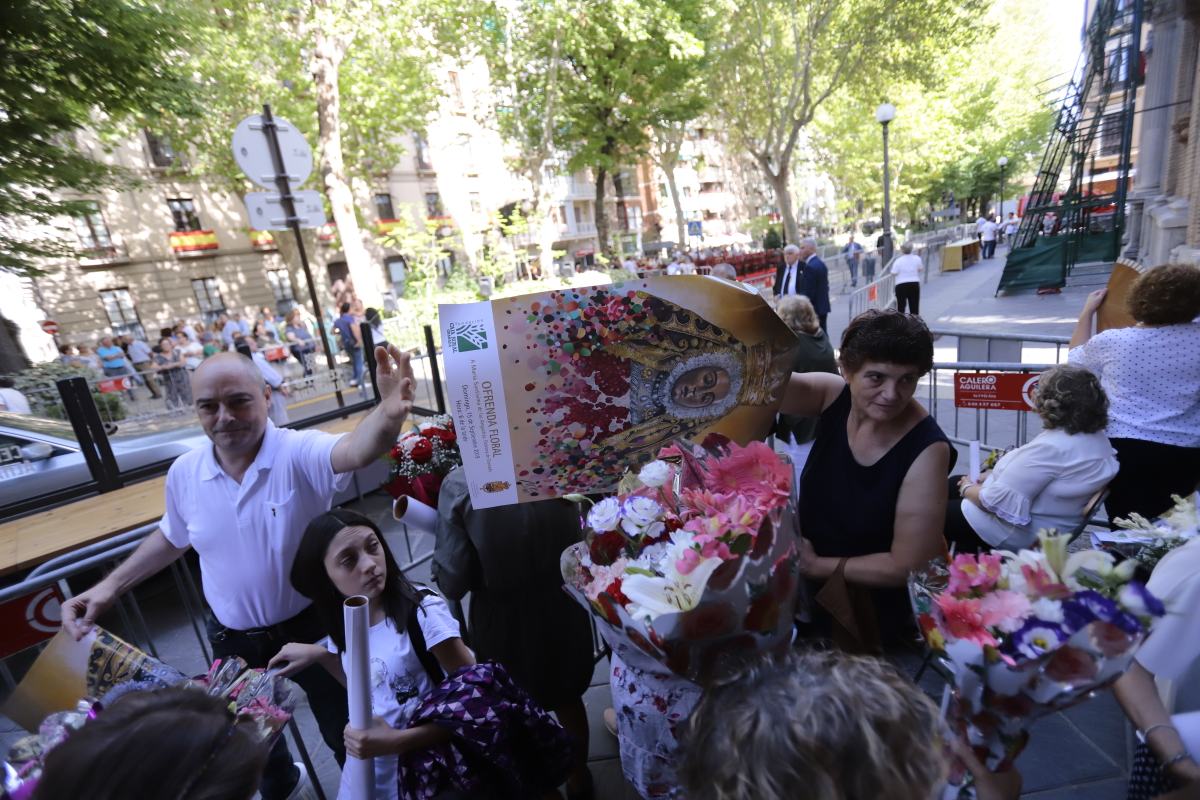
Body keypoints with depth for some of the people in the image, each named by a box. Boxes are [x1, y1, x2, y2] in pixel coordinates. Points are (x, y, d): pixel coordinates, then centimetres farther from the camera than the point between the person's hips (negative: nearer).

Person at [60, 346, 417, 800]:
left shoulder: (299, 453, -26)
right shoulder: (184, 473, -9)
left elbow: (354, 451, -50)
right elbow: (173, 538, 11)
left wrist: (388, 414, -70)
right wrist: (110, 586, 1)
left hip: (310, 627, -4)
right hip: (234, 640, 5)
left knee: (343, 731, 18)